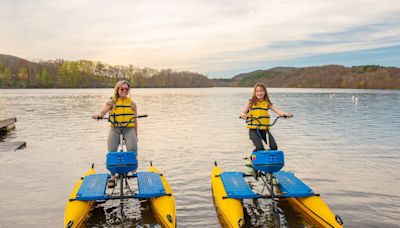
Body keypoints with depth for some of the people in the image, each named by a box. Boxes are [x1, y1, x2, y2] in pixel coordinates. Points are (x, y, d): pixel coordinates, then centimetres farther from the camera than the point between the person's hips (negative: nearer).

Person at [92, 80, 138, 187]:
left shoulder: (132, 103, 8)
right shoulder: (112, 102, 4)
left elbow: (135, 119, 13)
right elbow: (103, 112, -13)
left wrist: (135, 134, 14)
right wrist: (97, 115, -37)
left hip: (129, 128, 0)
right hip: (115, 128, 0)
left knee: (132, 149, -22)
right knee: (111, 152, -12)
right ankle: (112, 176, 2)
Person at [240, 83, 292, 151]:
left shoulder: (268, 103, 9)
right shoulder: (251, 102, 4)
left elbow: (277, 110, -4)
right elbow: (243, 112, -10)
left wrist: (285, 113, -25)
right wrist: (243, 115, -35)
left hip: (264, 129, 3)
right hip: (253, 130, -2)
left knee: (274, 147, -15)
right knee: (260, 148, -22)